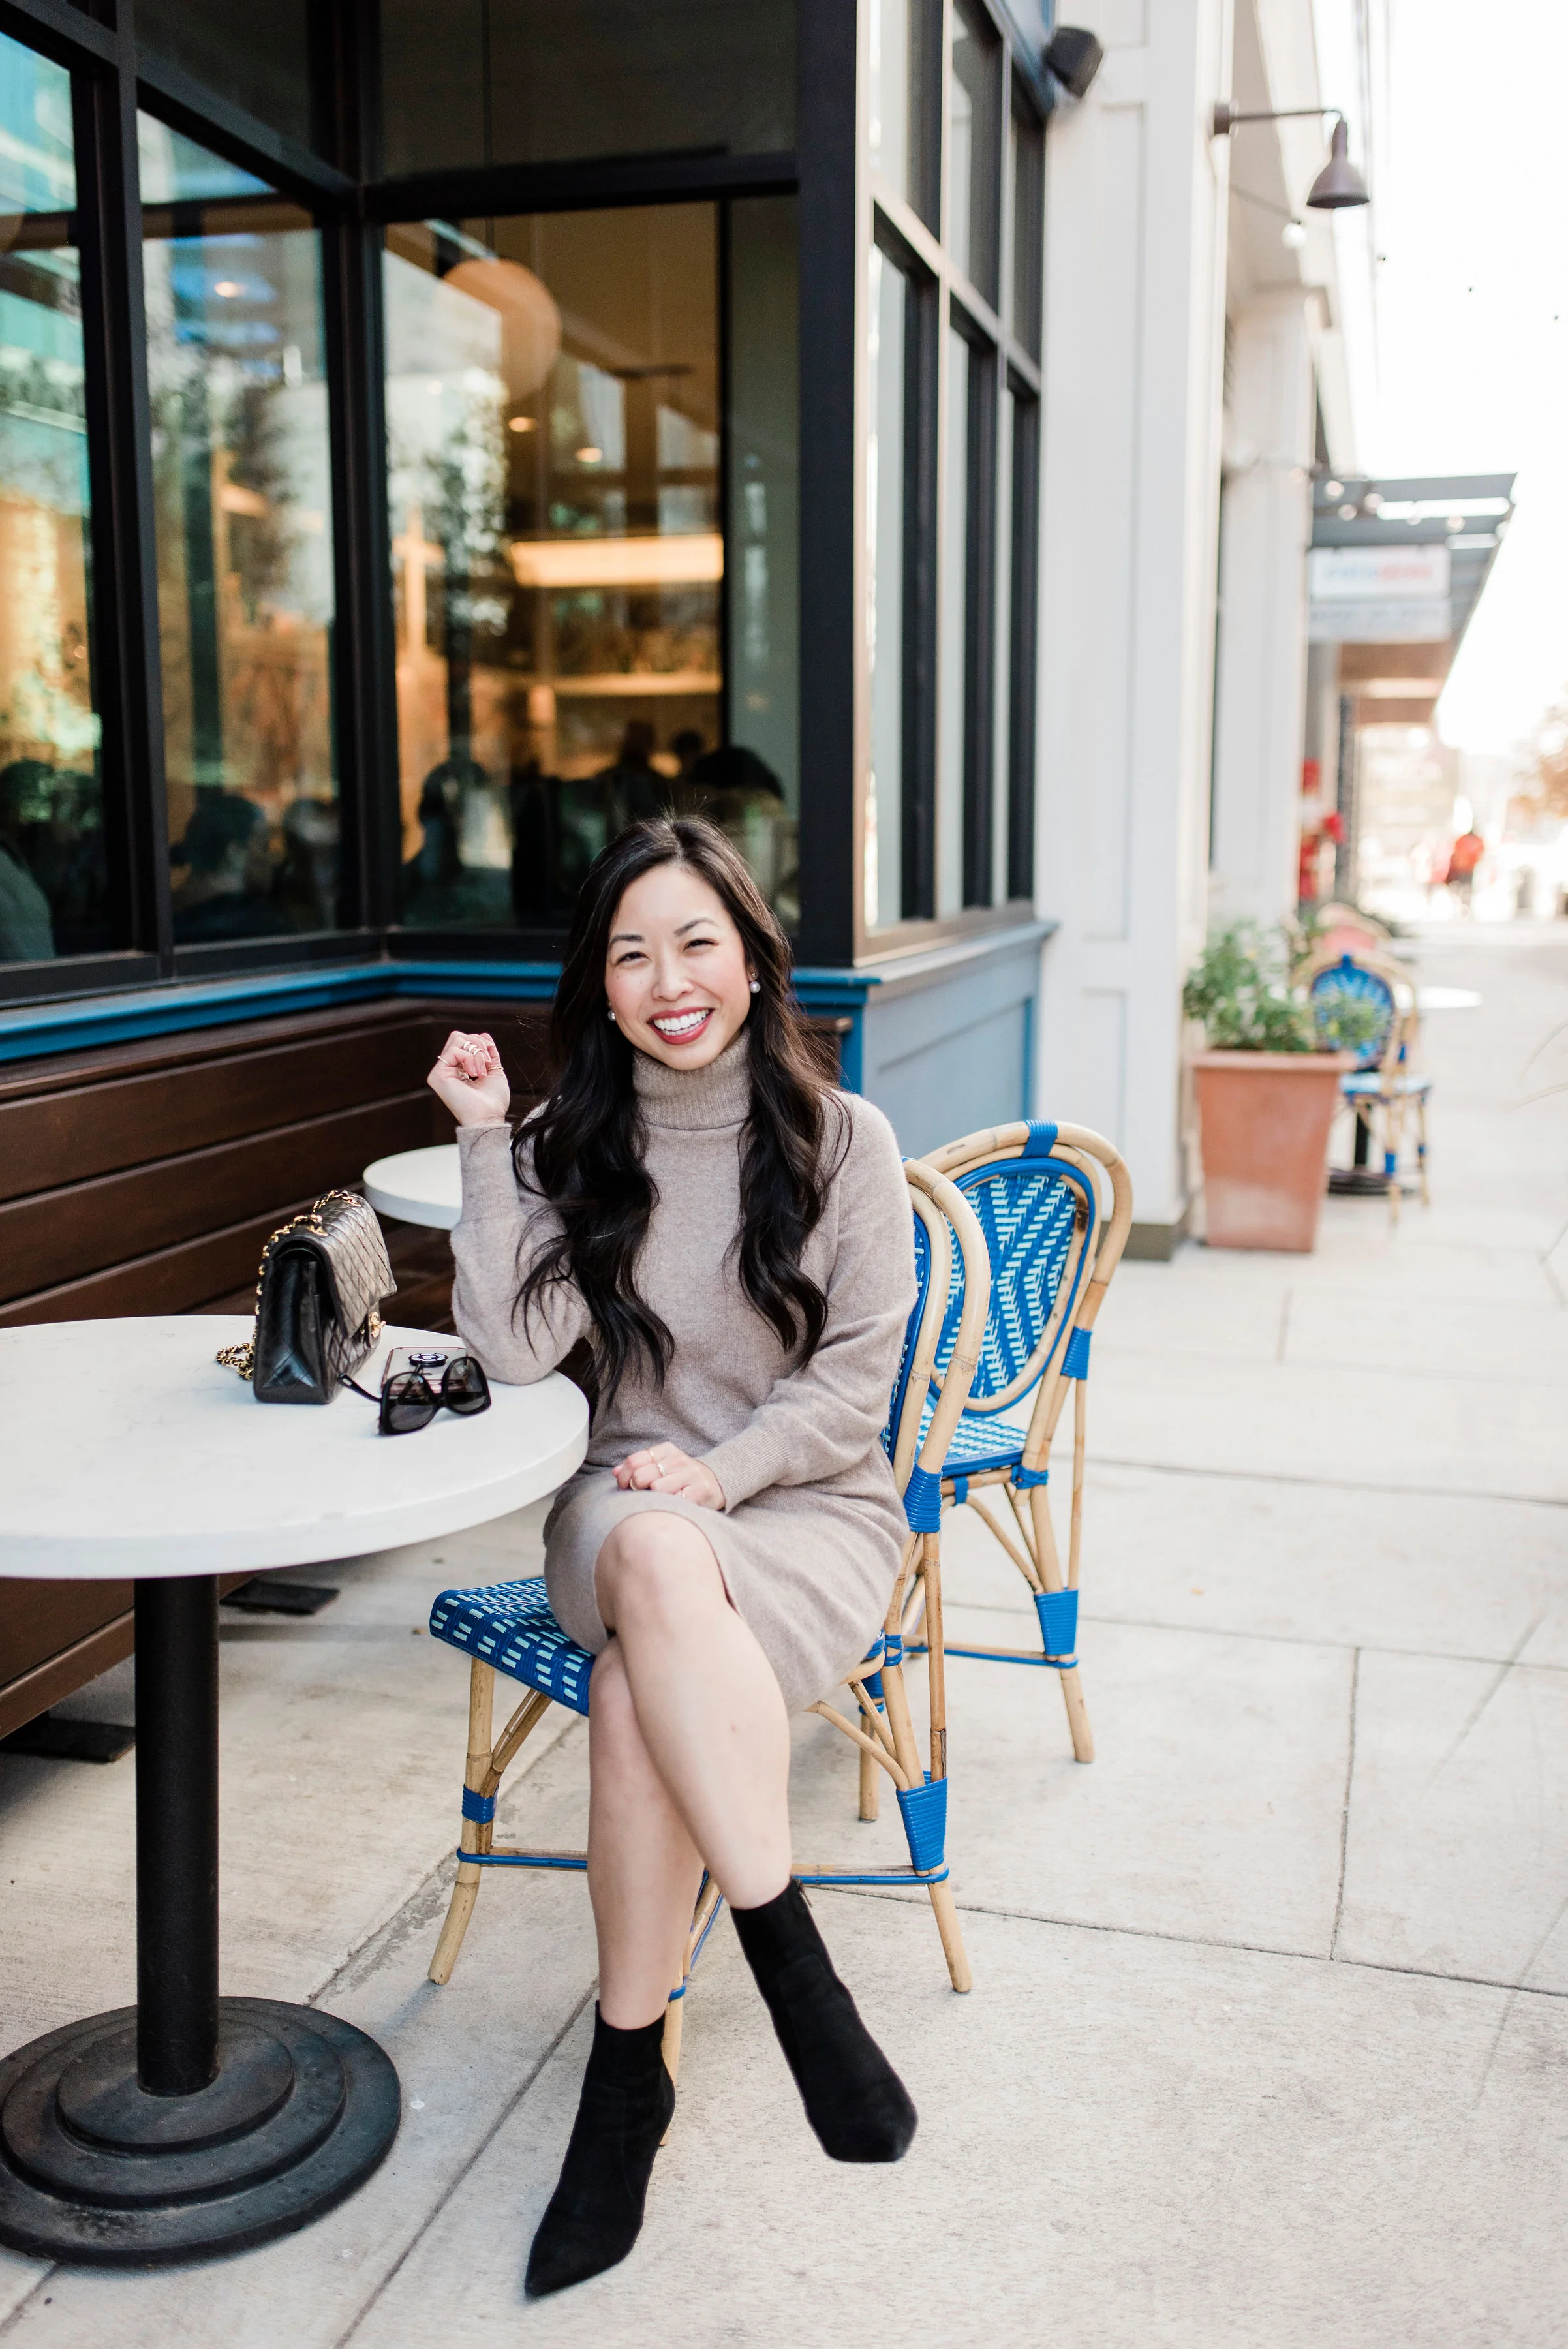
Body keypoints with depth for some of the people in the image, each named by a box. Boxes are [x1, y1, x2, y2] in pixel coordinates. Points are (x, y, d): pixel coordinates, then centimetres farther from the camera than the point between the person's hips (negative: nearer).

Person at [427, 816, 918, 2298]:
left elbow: (856, 1380, -2)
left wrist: (720, 1469, -16)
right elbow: (514, 1351, -9)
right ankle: (794, 1967, -27)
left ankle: (627, 2069, -14)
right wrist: (484, 1141, -11)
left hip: (815, 1509, -1)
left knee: (636, 1697, -33)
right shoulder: (572, 1147, 5)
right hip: (631, 1504, 2)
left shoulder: (841, 1140, 0)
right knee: (653, 1563, -37)